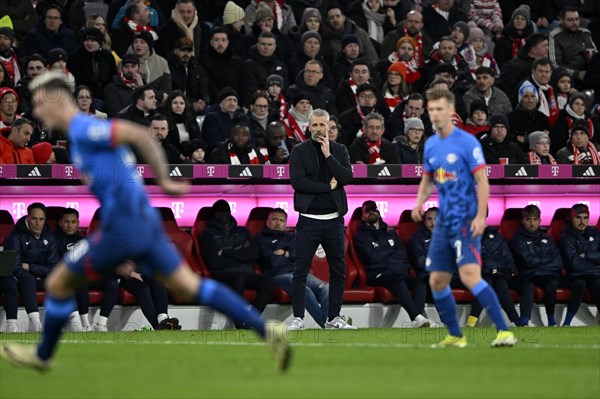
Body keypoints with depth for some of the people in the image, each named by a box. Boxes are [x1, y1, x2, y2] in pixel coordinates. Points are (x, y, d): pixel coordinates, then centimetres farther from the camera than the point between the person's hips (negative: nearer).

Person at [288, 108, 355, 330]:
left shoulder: (339, 151, 10)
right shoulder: (299, 151, 2)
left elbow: (346, 177, -5)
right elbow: (297, 181, -10)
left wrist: (328, 155, -10)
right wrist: (328, 187, -9)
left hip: (333, 219, 3)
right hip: (309, 220, -3)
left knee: (338, 271, 6)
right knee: (301, 270, -6)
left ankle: (333, 318, 14)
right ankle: (298, 318, -3)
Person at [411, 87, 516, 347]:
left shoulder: (467, 143, -10)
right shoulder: (431, 145, 11)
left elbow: (482, 181, -12)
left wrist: (480, 216, -22)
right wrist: (420, 202, 4)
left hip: (465, 222, -8)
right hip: (443, 223, 8)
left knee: (470, 276, -21)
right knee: (437, 281, 7)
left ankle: (505, 332, -21)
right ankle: (455, 336, 22)